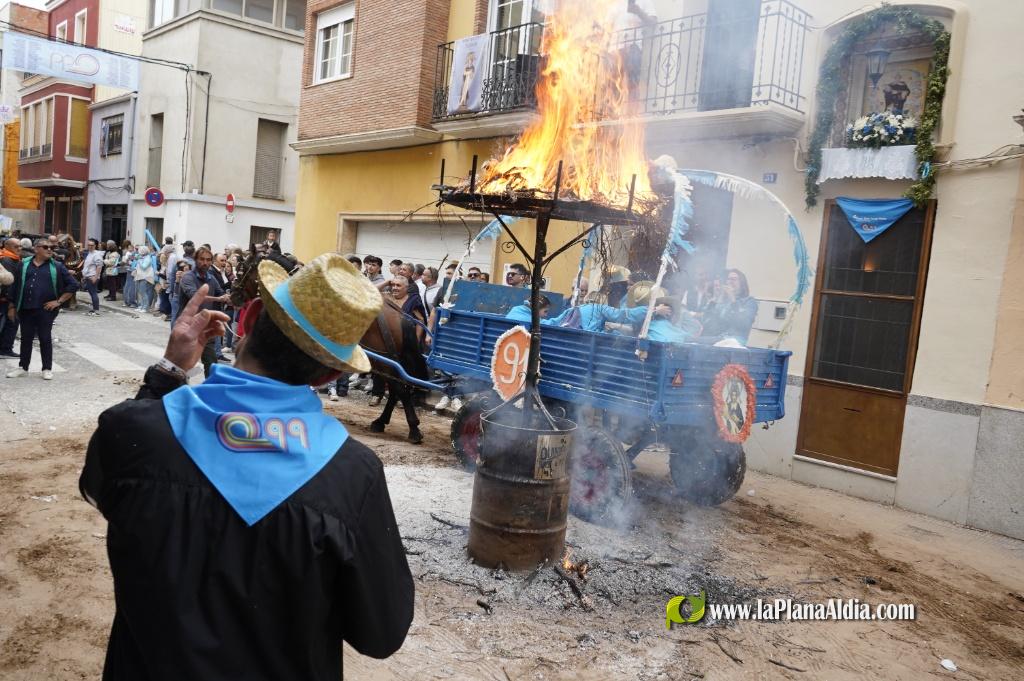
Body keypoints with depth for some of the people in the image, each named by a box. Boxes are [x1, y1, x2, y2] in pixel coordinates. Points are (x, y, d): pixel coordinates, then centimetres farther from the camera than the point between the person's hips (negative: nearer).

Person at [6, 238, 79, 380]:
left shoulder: (57, 267, 0)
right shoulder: (24, 264, 7)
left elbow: (73, 285, -2)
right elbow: (15, 286, 11)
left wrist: (59, 301, -7)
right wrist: (12, 306, 8)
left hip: (45, 309, -2)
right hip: (25, 309, 2)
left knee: (45, 338, 4)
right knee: (26, 338, 11)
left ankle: (47, 369, 13)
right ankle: (23, 367, 22)